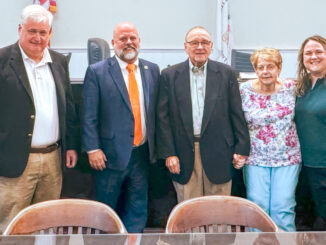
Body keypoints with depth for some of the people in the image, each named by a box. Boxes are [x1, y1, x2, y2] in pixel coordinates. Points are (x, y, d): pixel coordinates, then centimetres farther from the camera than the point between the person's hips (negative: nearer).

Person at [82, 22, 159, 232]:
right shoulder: (97, 72, -4)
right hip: (111, 154, -3)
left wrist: (157, 145, 5)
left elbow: (156, 110, 8)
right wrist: (93, 149, -11)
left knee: (138, 210, 14)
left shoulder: (152, 70, 6)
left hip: (142, 152, 4)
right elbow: (89, 115, -6)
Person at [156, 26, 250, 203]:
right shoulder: (169, 75, 3)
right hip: (184, 156, 0)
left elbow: (237, 114, 4)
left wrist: (241, 148, 1)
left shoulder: (226, 73, 5)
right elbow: (163, 117, 1)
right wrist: (168, 153, -4)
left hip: (218, 155, 0)